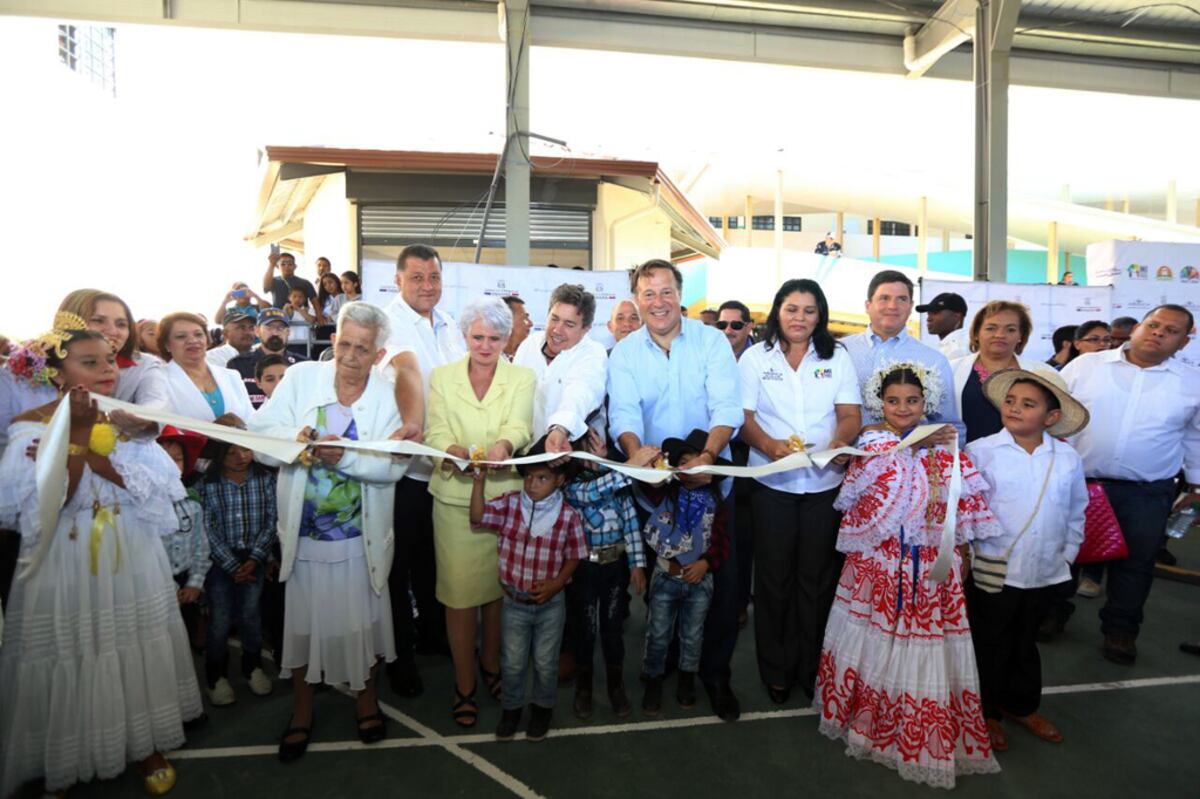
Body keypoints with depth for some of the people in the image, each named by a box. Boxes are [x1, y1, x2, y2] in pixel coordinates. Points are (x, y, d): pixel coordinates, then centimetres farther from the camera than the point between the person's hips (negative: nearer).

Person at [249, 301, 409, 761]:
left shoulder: (387, 396, -7)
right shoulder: (301, 378, -5)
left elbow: (395, 465, -16)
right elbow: (260, 431, -9)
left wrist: (345, 457, -31)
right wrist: (294, 438, -29)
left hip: (361, 536, 0)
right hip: (304, 532, 1)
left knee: (363, 618, 13)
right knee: (304, 620, 15)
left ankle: (366, 697, 39)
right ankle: (301, 713, 37)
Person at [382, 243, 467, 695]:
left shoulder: (449, 324, 10)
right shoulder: (391, 320, -12)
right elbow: (408, 371, -32)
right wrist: (412, 424, -46)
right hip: (404, 462, -6)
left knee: (434, 556, 21)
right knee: (401, 562, 7)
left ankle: (432, 632, 40)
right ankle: (400, 654, 25)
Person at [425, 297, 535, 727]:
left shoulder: (522, 378, 6)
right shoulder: (441, 377, 7)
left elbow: (518, 426, -12)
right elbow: (436, 432, -4)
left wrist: (503, 445, -35)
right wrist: (453, 451, -27)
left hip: (505, 496, 1)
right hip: (456, 498, 0)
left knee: (499, 590, 11)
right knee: (459, 593, 2)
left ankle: (490, 664, 35)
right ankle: (464, 685, 21)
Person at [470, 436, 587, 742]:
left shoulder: (569, 516, -13)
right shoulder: (509, 503, -10)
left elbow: (573, 557, -4)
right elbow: (478, 518, -21)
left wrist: (557, 583, -17)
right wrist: (479, 481, -31)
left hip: (550, 603, -1)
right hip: (514, 601, 1)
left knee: (545, 663, 15)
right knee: (512, 662, 16)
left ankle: (543, 707, 41)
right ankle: (512, 707, 40)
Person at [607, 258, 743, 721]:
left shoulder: (712, 341, -4)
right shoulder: (624, 353, 0)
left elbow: (727, 406, -15)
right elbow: (623, 413, -13)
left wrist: (708, 455, -32)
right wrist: (635, 451, -34)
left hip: (710, 478, -1)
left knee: (721, 579, 2)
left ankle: (715, 673, 23)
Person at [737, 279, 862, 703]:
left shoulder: (837, 358, 9)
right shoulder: (755, 357, 4)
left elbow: (851, 415, 2)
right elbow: (743, 415, -3)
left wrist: (839, 442, -19)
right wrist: (770, 445, -22)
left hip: (826, 482, 2)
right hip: (773, 482, -1)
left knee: (819, 577, 8)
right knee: (774, 576, 7)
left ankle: (813, 668, 25)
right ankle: (776, 669, 22)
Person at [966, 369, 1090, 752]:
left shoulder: (1069, 459, -1)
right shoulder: (981, 452, -12)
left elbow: (1076, 512, 13)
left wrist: (1068, 552, 10)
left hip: (1045, 573, 4)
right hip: (993, 571, -3)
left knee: (1026, 642, 22)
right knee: (990, 644, 11)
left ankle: (1022, 704, 42)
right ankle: (985, 711, 29)